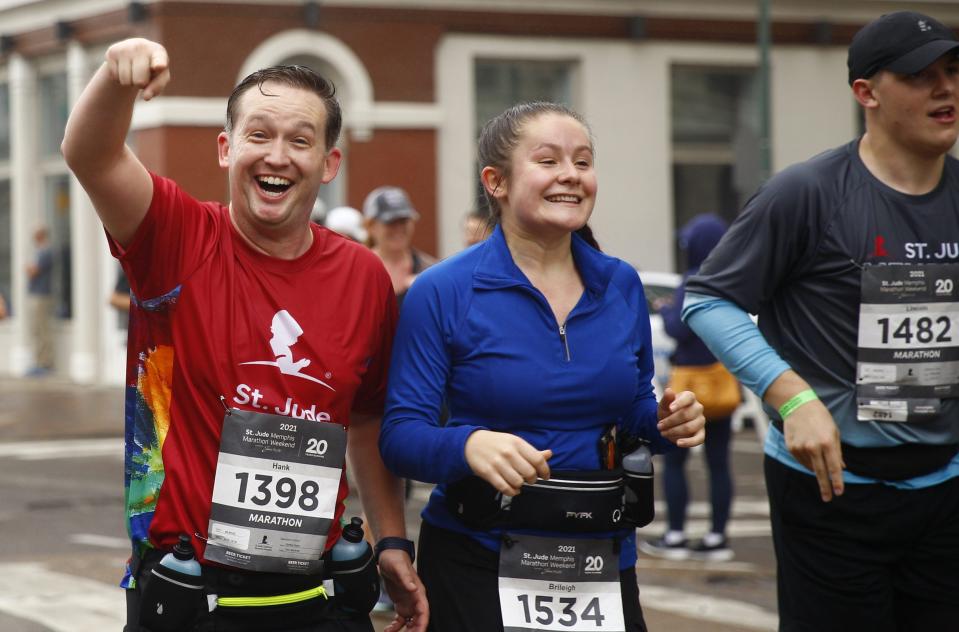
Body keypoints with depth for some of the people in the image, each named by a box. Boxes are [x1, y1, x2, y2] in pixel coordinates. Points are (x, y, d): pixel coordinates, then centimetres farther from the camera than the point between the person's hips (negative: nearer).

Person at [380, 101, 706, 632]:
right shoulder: (443, 292, -9)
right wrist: (469, 446, -32)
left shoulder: (622, 286, 4)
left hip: (604, 560, 4)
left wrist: (665, 423, -6)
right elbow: (401, 435, -12)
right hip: (479, 562, -4)